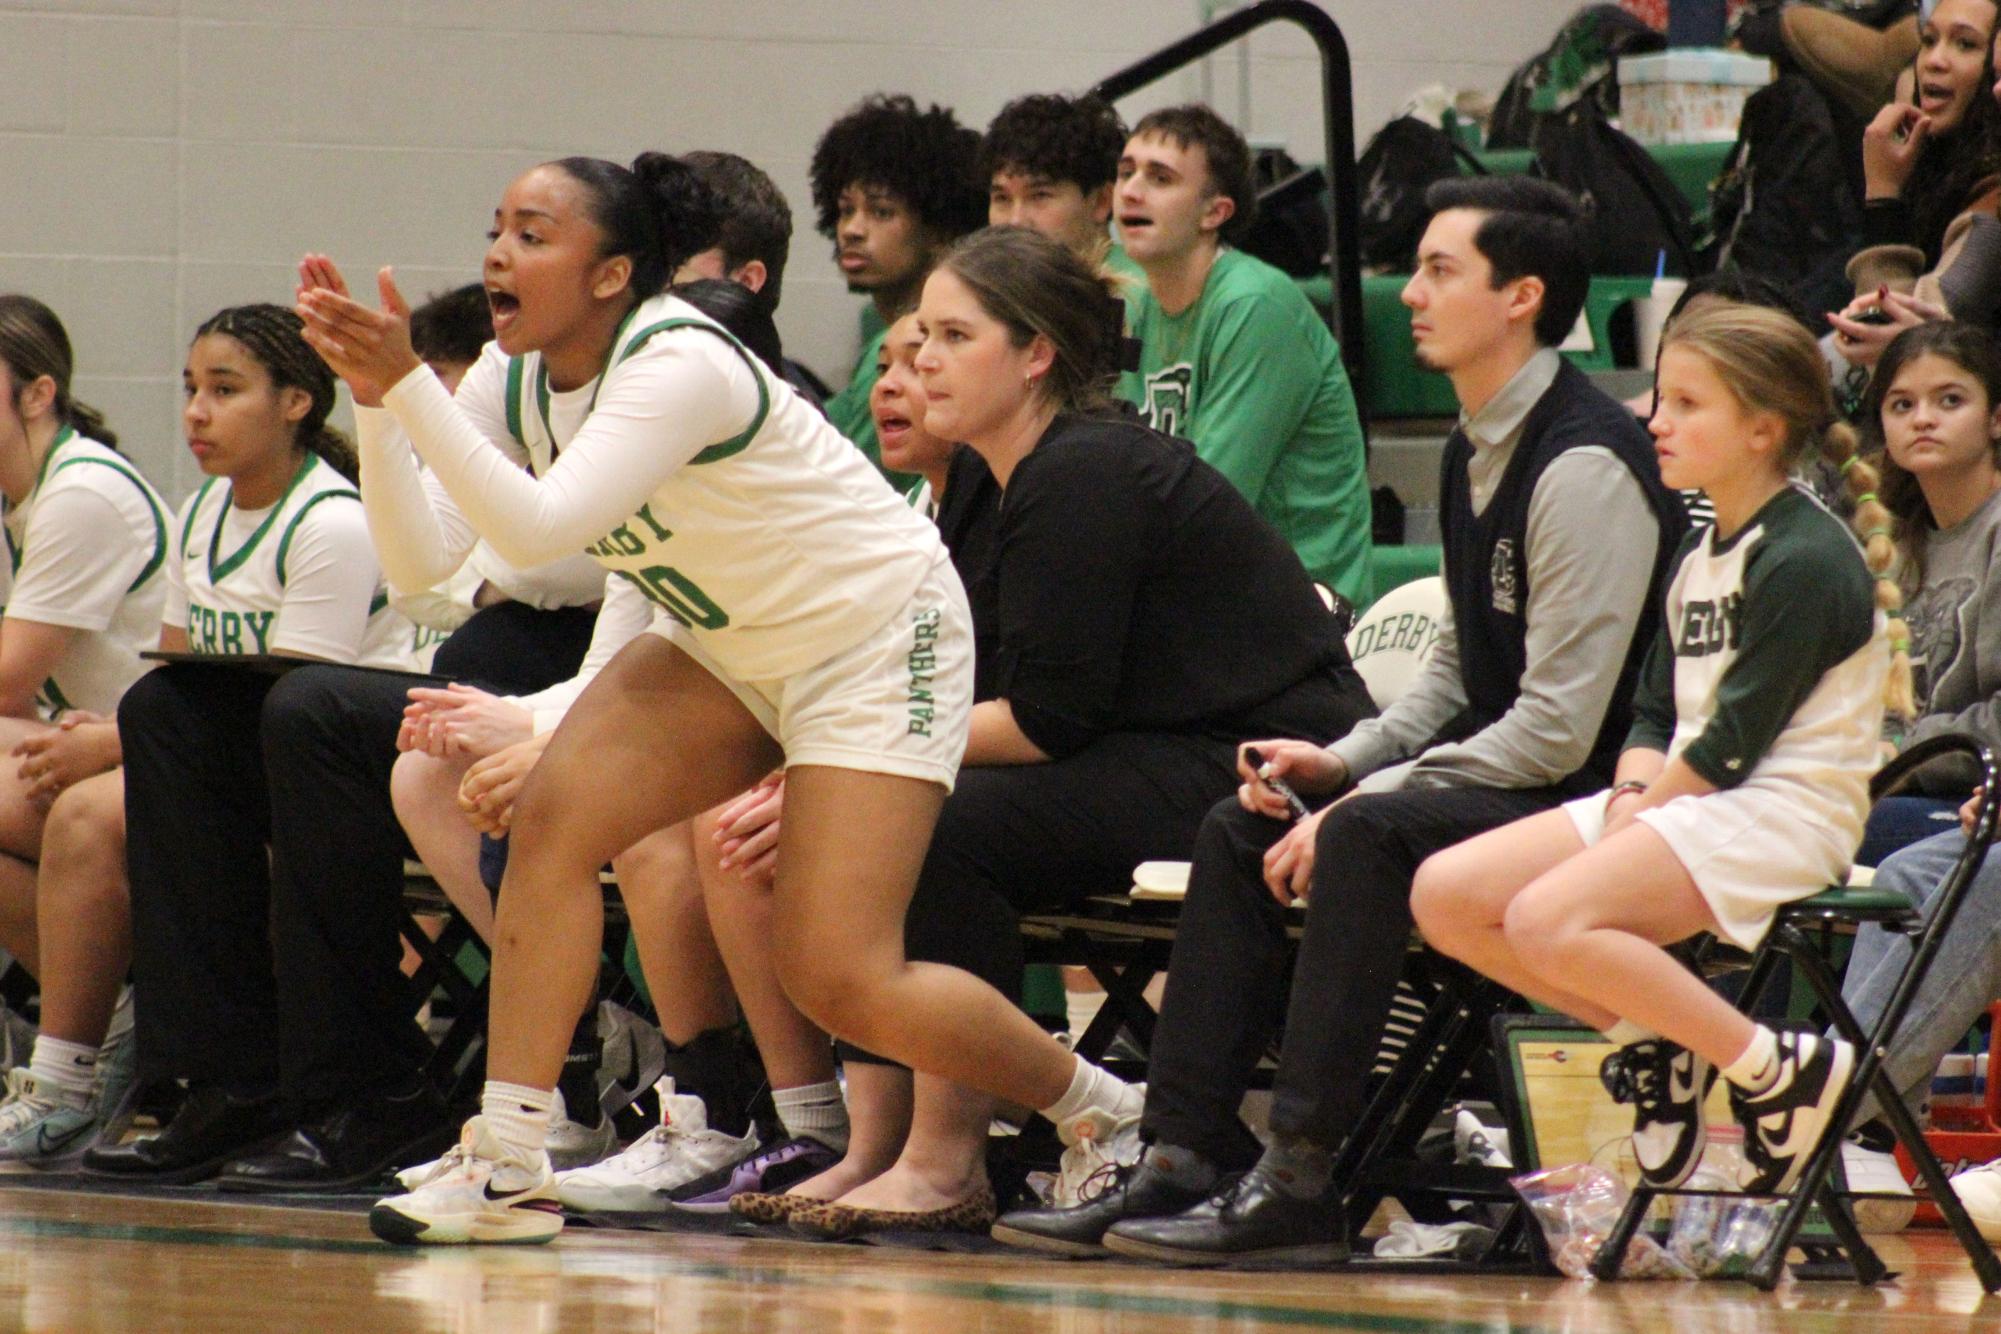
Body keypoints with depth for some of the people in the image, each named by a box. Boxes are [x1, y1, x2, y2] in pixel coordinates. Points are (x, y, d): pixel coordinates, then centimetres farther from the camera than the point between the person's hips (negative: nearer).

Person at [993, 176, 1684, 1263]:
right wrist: (1344, 762, 4)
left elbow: (1558, 725, -22)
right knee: (1239, 831, 2)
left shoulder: (1584, 466, -18)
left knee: (1370, 837, -32)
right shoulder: (1475, 451, 13)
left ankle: (1299, 1187, -32)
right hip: (1489, 783, 10)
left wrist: (1361, 798, -19)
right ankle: (1182, 1160, -5)